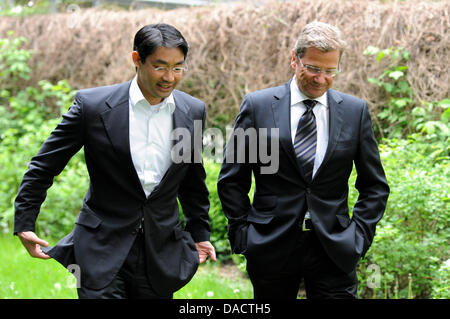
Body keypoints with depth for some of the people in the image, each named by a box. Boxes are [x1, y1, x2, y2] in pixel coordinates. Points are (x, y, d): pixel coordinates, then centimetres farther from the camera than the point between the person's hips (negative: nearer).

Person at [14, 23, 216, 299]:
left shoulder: (193, 112, 2)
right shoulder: (93, 105, -8)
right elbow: (44, 166, 0)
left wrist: (200, 233, 20)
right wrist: (24, 223, -2)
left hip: (161, 252, 3)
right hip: (104, 249, -3)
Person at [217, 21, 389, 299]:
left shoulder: (356, 111, 5)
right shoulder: (258, 106, 0)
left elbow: (375, 185, 11)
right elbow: (231, 180, 5)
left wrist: (359, 234, 0)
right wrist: (242, 232, -2)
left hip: (335, 250, 1)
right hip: (272, 248, -1)